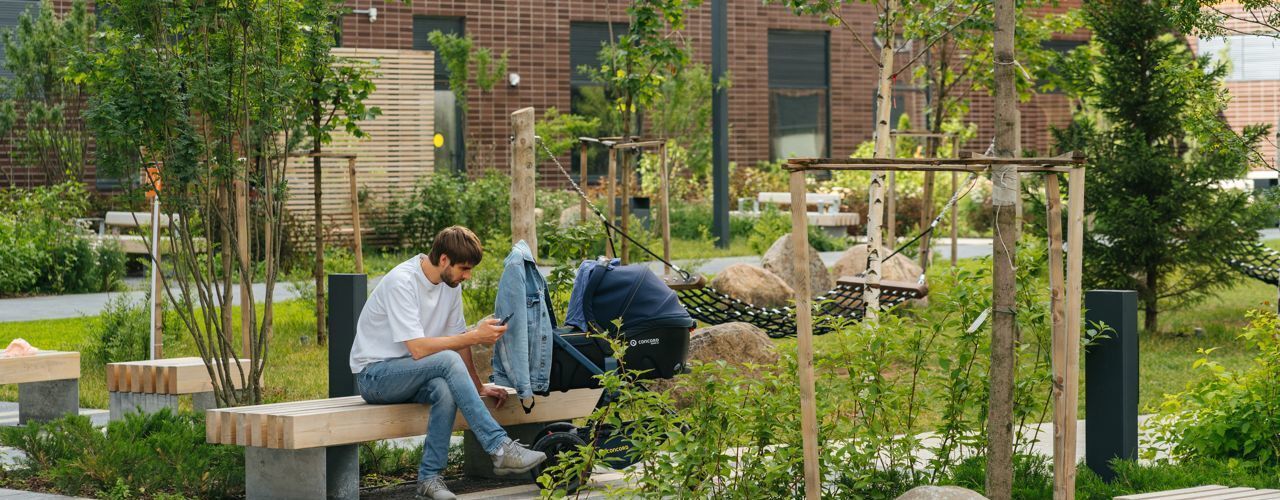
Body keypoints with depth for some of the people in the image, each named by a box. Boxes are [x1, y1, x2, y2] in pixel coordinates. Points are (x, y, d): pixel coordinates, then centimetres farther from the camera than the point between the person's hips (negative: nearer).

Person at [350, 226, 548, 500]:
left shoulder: (450, 283, 3)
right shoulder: (401, 282, -21)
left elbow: (458, 340, 11)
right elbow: (418, 349, -28)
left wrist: (478, 387, 2)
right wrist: (476, 336, -25)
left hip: (408, 372, 7)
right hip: (374, 375, -7)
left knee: (445, 390, -30)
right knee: (448, 360, -32)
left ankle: (429, 477, -21)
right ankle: (500, 448, -32)